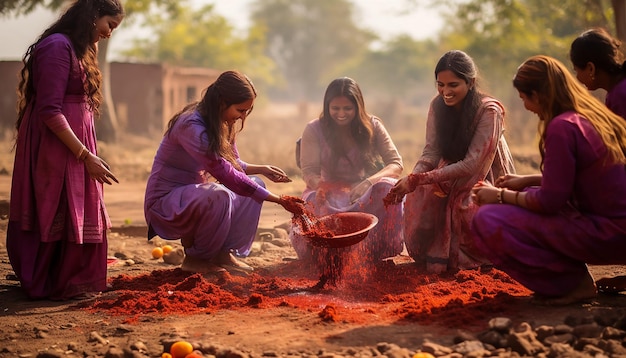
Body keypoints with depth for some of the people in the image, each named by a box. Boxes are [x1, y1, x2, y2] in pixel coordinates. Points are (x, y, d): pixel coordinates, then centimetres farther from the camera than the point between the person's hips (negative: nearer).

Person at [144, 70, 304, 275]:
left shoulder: (222, 125, 2)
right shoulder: (191, 127, -27)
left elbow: (233, 165, 15)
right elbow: (225, 174, -32)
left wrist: (261, 169, -7)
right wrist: (277, 200, -31)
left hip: (193, 194, 9)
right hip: (165, 202, -9)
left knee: (254, 184, 2)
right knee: (218, 195, -35)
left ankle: (225, 254, 0)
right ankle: (195, 258, -12)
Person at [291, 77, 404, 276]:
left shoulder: (372, 126, 1)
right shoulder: (314, 130, -1)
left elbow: (396, 164, -6)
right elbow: (309, 171, -5)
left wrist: (368, 182, -26)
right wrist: (319, 185, -32)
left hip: (365, 191, 1)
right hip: (330, 192, -1)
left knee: (388, 187, -33)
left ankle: (373, 252, -20)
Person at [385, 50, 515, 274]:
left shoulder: (489, 111, -21)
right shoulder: (438, 105, -5)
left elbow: (471, 165, -25)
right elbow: (431, 152, -8)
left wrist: (419, 179, -31)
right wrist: (411, 179, -30)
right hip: (454, 178, 5)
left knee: (464, 208, -31)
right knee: (420, 196, -20)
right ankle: (436, 253, 2)